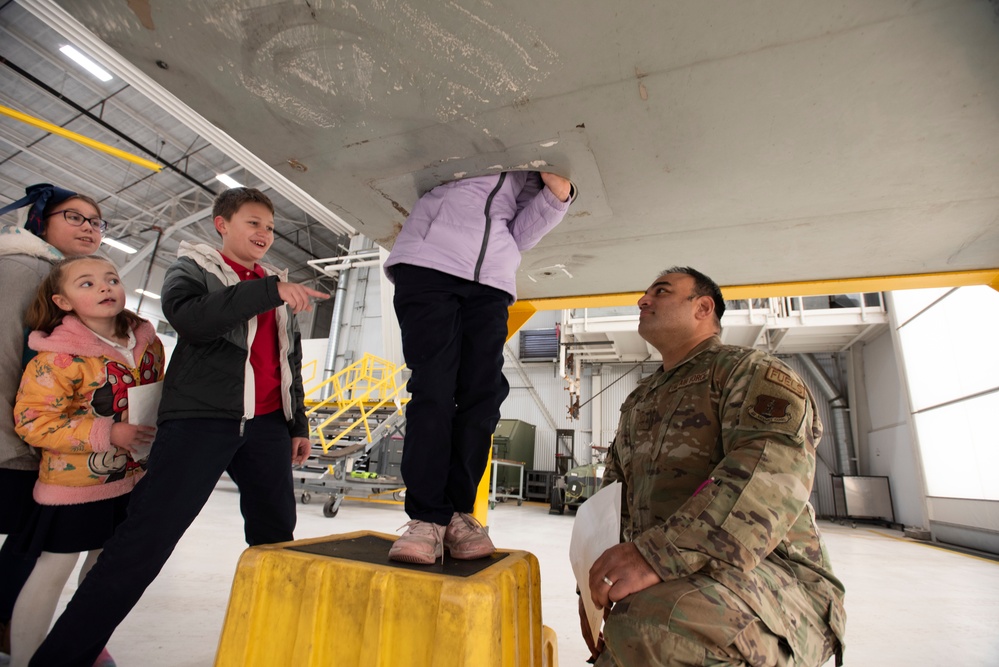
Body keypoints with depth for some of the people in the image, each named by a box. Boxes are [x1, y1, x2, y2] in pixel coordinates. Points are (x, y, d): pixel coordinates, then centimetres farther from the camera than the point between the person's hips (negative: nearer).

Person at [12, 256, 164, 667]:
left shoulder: (148, 342, 0)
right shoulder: (58, 357, -18)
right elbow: (31, 421, -18)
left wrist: (157, 427, 0)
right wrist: (107, 434, -26)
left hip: (132, 475, 6)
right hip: (75, 479, -6)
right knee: (54, 570, 4)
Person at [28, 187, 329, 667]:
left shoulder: (280, 290, 19)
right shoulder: (191, 268, 7)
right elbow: (190, 319, -17)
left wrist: (299, 424, 19)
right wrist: (268, 289, -23)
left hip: (267, 425, 5)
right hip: (200, 417, -4)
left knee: (276, 535, 9)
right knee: (146, 537, -7)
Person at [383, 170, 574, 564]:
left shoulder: (531, 176, 25)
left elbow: (521, 235, 16)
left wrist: (557, 194, 2)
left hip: (491, 281, 3)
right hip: (428, 262, -3)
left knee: (483, 396, -9)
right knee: (432, 388, -13)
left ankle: (457, 513, 0)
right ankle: (426, 517, -10)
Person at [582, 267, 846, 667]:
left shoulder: (748, 368, -2)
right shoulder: (637, 402, 21)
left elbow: (775, 468, -22)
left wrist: (659, 552, -33)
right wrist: (594, 586, 6)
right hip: (662, 586, 7)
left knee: (654, 627, -35)